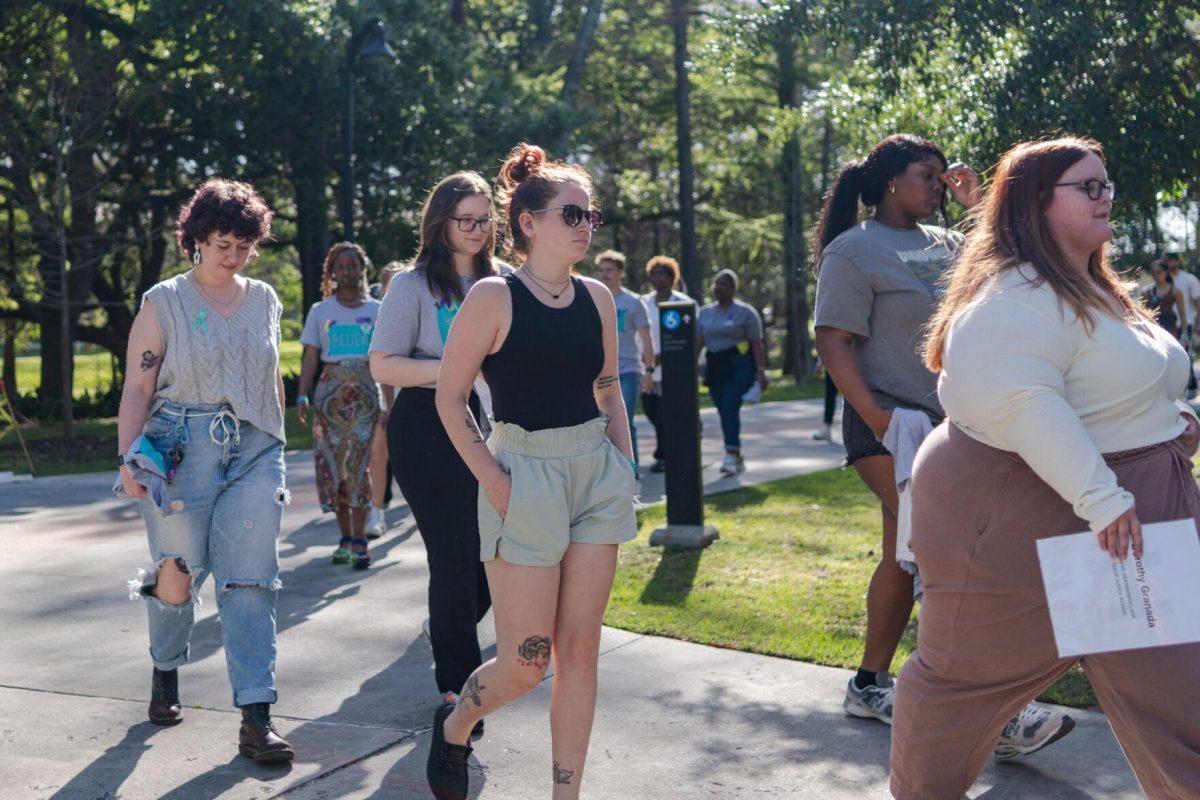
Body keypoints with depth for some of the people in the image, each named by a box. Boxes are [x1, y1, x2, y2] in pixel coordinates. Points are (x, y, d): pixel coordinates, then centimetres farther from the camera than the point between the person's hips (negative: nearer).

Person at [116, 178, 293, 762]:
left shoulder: (264, 300, 13)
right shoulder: (163, 302, 3)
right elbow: (137, 387, -2)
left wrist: (276, 449, 19)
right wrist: (128, 459, -14)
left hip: (254, 450, 2)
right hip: (182, 449, -2)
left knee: (251, 580, -6)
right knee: (177, 574, 5)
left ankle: (256, 719, -7)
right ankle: (166, 672, 36)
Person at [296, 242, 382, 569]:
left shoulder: (377, 309, 8)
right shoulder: (320, 311, 10)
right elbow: (310, 358, 7)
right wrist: (302, 396, -5)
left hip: (366, 391, -1)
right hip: (331, 391, 2)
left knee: (359, 464, -9)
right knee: (332, 465, 0)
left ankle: (359, 539, -6)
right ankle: (346, 537, 11)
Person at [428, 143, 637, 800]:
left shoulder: (597, 297, 7)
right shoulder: (494, 297, -9)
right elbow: (450, 398, -6)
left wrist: (624, 468, 7)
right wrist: (495, 483, -13)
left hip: (598, 474, 5)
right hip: (526, 475, -5)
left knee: (579, 650, 7)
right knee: (526, 663, -1)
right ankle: (454, 726, 30)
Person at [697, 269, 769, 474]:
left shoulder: (745, 312, 1)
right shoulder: (705, 312, 15)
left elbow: (757, 343, -3)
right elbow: (698, 341, 13)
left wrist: (761, 371, -11)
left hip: (739, 365, -5)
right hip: (714, 365, 5)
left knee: (730, 407, -20)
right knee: (723, 411, 3)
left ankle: (731, 455, -21)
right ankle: (738, 459, 12)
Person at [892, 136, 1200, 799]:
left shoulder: (1093, 290, 15)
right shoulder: (1016, 296, -19)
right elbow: (1016, 401, -33)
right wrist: (1099, 496, -34)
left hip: (1130, 519, 9)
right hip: (1024, 514, -9)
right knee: (970, 672, 9)